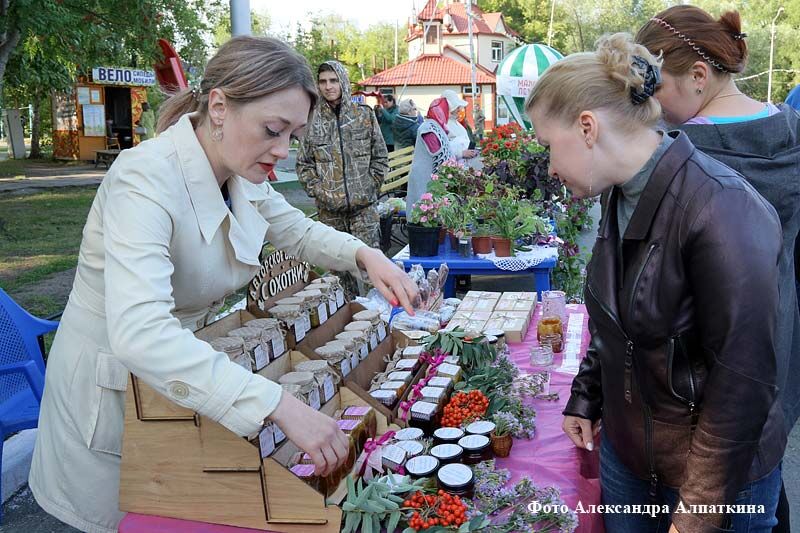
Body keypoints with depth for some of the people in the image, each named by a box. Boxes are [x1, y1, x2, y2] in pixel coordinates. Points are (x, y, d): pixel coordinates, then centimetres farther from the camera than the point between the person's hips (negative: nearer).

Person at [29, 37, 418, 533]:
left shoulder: (243, 176, -7)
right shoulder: (148, 177, -31)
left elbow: (299, 231, 11)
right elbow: (138, 332, -44)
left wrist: (365, 254, -10)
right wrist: (281, 405, -48)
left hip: (184, 374, 7)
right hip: (110, 393, -7)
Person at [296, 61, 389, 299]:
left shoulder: (364, 114, 5)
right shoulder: (312, 120, 5)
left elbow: (380, 157, 9)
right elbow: (303, 163, 8)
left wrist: (370, 187, 1)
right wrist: (318, 191, -2)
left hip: (364, 205, -1)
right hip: (330, 208, 1)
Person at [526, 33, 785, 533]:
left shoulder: (723, 212, -28)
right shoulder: (620, 195, -2)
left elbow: (742, 383, -24)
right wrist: (585, 397, 13)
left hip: (719, 475, -7)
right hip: (625, 449, 7)